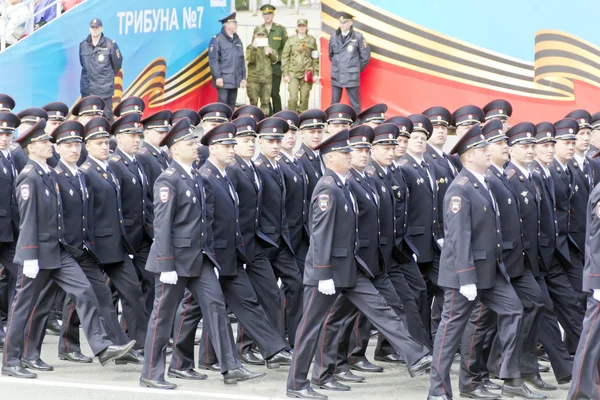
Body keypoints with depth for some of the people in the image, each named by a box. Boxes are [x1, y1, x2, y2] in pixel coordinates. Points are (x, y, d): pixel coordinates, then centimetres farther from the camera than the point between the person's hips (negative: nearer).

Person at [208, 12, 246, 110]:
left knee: (232, 105, 9)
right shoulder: (217, 40, -7)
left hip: (235, 80, 7)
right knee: (223, 103, -9)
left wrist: (243, 77, 13)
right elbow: (213, 60, -11)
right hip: (223, 80, -7)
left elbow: (241, 60, 17)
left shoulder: (237, 40, 15)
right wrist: (218, 77, -16)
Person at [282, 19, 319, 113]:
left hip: (306, 73, 1)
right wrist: (285, 74, -1)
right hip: (293, 73, -1)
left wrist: (316, 73, 2)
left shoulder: (312, 40, 7)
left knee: (304, 99, 3)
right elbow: (285, 57, 5)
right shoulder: (291, 40, 6)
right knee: (293, 98, -9)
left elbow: (315, 58, 8)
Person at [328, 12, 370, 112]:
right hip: (336, 77, 4)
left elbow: (365, 56, 0)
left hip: (352, 77, -4)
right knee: (334, 104, 10)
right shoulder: (334, 37, 5)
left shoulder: (358, 37, -6)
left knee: (355, 104, 2)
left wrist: (357, 69, 7)